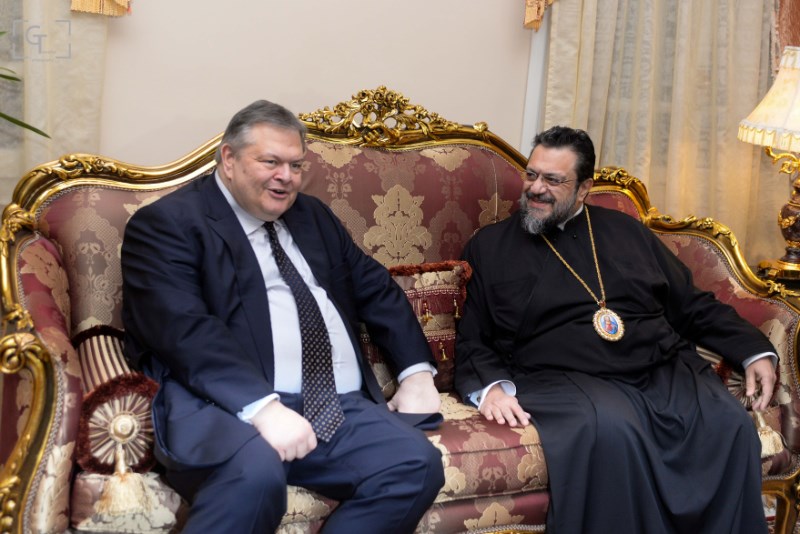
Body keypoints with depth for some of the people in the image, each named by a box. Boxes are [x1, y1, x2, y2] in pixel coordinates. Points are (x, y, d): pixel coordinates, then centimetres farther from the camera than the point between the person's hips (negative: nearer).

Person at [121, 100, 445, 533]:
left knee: (417, 464, -19)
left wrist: (417, 370, 9)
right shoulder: (167, 223, 1)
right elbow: (184, 329, -14)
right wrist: (263, 406, -26)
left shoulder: (312, 215, 23)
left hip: (339, 407, 7)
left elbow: (376, 290, 24)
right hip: (230, 406, -6)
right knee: (255, 473, -37)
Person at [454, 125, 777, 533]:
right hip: (565, 378, -3)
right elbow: (472, 341, 9)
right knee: (611, 429, -36)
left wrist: (755, 351, 10)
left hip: (665, 369, 4)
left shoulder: (626, 231, 22)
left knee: (730, 425, -25)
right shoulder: (489, 247, 13)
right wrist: (490, 386, -11)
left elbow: (693, 305, 22)